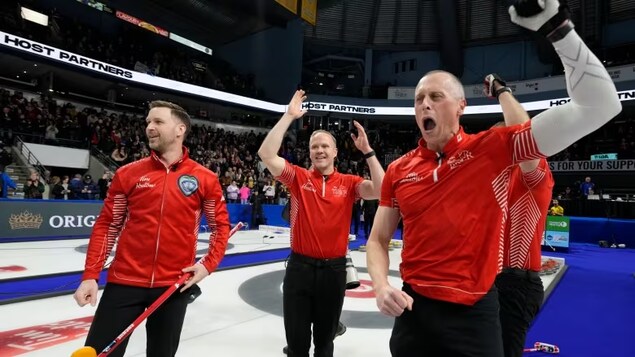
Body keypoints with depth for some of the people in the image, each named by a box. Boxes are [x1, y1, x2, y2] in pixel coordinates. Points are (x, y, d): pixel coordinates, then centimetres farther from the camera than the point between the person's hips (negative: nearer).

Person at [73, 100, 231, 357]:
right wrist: (90, 275, 0)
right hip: (125, 282, 1)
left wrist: (208, 264, -5)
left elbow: (221, 225, 7)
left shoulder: (205, 179, -2)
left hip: (174, 286, 0)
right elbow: (106, 226, 5)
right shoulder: (128, 174, 1)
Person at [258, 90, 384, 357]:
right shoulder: (298, 177, -1)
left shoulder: (349, 183, 0)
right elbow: (266, 154, -13)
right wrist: (289, 116, -16)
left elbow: (380, 190, -15)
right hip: (300, 267, 0)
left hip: (333, 269, 1)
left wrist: (367, 151, -18)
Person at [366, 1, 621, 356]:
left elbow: (599, 107, -13)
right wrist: (382, 287, -11)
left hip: (475, 312, -2)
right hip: (413, 309, 3)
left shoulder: (495, 148, -7)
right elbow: (378, 239, 8)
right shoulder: (399, 170, 0)